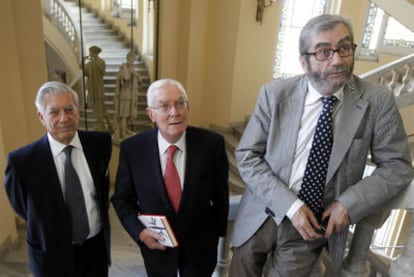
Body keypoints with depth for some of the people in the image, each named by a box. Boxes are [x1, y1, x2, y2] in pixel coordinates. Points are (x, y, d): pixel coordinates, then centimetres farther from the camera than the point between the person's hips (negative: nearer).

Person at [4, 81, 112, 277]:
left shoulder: (100, 143, -11)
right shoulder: (22, 160, -19)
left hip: (97, 246, 3)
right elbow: (22, 208, -2)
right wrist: (48, 233, 8)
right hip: (53, 256, -2)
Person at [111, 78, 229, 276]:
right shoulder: (132, 148, -17)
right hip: (156, 243, 1)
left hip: (200, 243, 0)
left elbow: (220, 193, -5)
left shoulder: (212, 143, -19)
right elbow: (121, 198, -3)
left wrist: (218, 231, 7)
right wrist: (139, 231, -17)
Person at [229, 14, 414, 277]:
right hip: (262, 214, 1)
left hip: (315, 223, 0)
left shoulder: (377, 101, -10)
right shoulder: (274, 94, -11)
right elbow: (247, 156, -9)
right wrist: (290, 205, -18)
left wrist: (349, 204, -15)